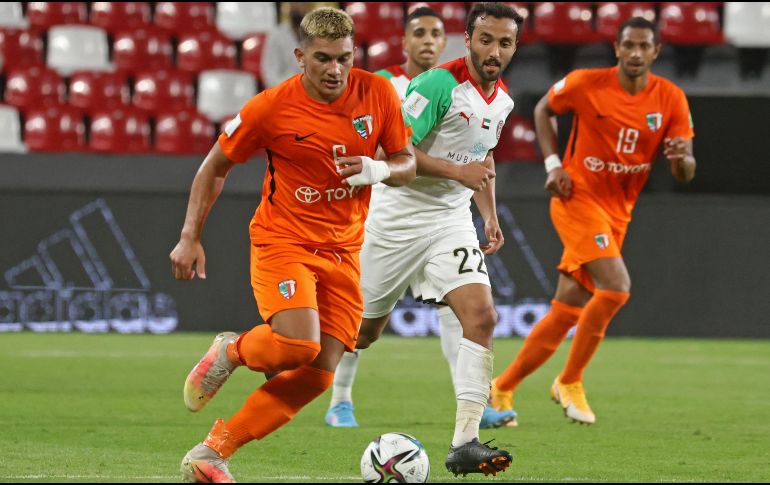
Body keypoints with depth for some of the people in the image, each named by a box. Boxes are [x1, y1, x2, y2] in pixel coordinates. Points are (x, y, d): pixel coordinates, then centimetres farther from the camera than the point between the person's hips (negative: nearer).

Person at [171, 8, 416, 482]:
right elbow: (215, 166, 1)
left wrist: (379, 170, -16)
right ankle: (232, 351, 8)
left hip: (343, 251, 4)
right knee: (299, 347, -27)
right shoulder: (272, 106, -12)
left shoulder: (378, 94, -4)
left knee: (318, 375, -5)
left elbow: (408, 164, 7)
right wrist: (191, 237, -3)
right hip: (282, 242, -4)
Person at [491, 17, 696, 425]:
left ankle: (502, 389, 19)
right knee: (616, 288, -24)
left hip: (617, 213, 5)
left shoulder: (671, 99, -2)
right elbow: (543, 110, 9)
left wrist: (682, 157, -26)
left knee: (566, 313, 6)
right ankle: (570, 383, -8)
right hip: (578, 197, -5)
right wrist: (553, 163, -3)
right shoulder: (587, 83, -9)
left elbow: (684, 175, -2)